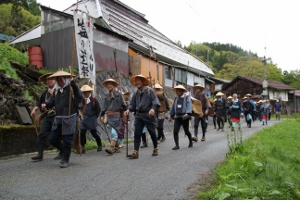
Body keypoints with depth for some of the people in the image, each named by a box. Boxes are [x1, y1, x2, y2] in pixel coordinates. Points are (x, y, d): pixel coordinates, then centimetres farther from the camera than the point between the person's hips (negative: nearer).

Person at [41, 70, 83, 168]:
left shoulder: (72, 89, -4)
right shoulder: (57, 91, 15)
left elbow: (80, 96, -21)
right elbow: (52, 102, 14)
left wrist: (73, 83, -27)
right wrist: (46, 105, -7)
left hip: (69, 119, -7)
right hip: (58, 119, 7)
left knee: (67, 140, 0)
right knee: (53, 138, 9)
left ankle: (65, 160, 16)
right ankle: (63, 151, 36)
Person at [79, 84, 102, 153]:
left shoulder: (94, 100, -6)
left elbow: (98, 109, -2)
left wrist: (95, 117, -1)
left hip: (92, 119, -4)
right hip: (85, 119, 4)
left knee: (93, 132, 2)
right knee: (82, 133, -4)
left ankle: (99, 145, 25)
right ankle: (82, 148, 5)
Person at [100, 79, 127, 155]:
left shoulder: (119, 94, 1)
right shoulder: (107, 96, 15)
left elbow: (123, 105, 1)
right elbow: (104, 107, 16)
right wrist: (102, 115, 9)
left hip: (117, 116, -5)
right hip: (109, 116, 5)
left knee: (114, 132, -12)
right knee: (112, 132, 3)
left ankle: (111, 147, -20)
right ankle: (116, 147, 15)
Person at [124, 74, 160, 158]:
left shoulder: (150, 90, -3)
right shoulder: (136, 93, 11)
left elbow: (155, 100, -12)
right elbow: (132, 104, 13)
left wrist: (153, 108, -29)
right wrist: (129, 109, -6)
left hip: (148, 115, -4)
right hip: (139, 115, 4)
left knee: (152, 133, 9)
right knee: (137, 134, -5)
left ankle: (155, 149, 28)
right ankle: (135, 152, -5)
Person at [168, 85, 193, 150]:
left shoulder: (187, 98, -2)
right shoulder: (176, 99, 14)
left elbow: (189, 106, -15)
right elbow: (172, 107, 19)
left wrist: (187, 113, -29)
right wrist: (170, 115, 13)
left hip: (185, 117, -4)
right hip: (177, 117, 4)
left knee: (186, 131, 7)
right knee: (175, 131, -10)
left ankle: (191, 142, 32)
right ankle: (177, 145, -5)